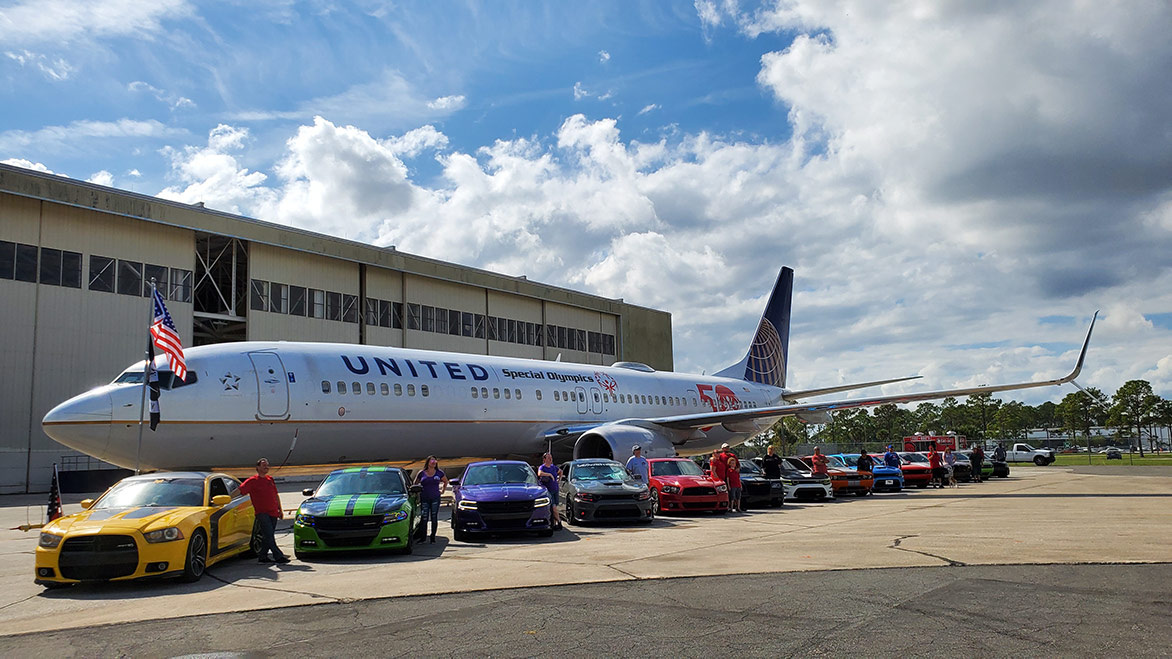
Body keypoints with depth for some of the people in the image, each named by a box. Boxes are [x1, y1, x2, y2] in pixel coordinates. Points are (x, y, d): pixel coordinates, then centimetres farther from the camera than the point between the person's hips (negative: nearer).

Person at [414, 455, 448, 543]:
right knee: (424, 518, -3)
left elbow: (445, 481, 22)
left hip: (435, 498, 1)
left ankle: (433, 537, 11)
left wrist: (442, 491, 16)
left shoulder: (439, 473, 5)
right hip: (424, 499, -1)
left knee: (434, 518, 3)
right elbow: (415, 484, 14)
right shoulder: (421, 473, 2)